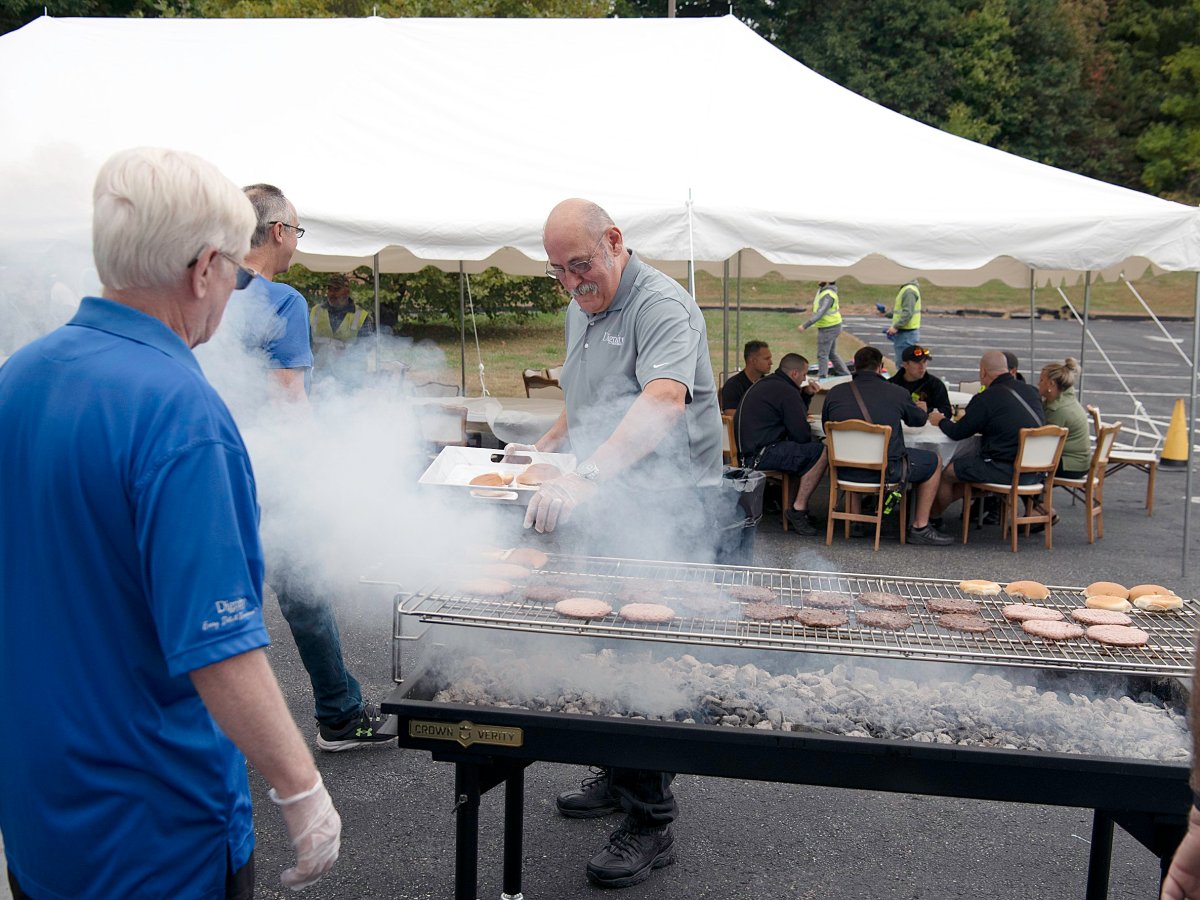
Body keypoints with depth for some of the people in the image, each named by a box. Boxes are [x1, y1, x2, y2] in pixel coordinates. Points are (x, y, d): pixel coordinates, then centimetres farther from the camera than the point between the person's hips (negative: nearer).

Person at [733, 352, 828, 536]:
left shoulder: (765, 384, 20)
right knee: (819, 452, -15)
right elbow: (802, 435, -13)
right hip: (760, 454, -11)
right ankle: (798, 509, -12)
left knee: (809, 449, 22)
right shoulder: (787, 392, -11)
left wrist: (806, 395, 19)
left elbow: (794, 416, 31)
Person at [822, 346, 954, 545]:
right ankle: (920, 528, 22)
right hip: (887, 472, -4)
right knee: (934, 461, 19)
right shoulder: (897, 393, -3)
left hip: (846, 471, 4)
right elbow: (919, 420, 16)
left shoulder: (835, 393, 1)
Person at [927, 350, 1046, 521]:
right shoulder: (1031, 391, 7)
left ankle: (934, 517, 30)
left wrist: (941, 421, 18)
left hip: (1006, 471, -8)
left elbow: (957, 433, -5)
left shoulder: (985, 399, -14)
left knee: (946, 474, 10)